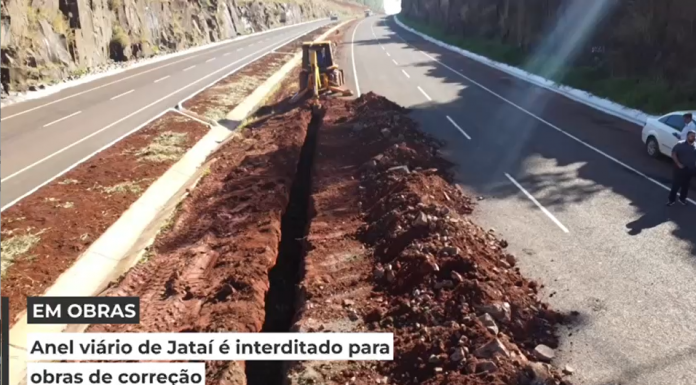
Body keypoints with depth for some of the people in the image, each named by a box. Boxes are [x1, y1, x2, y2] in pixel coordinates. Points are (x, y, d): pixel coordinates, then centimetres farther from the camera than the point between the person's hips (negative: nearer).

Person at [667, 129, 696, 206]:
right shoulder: (680, 144, -12)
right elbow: (673, 154, -12)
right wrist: (678, 164, -18)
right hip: (681, 168, -4)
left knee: (686, 185, 15)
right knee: (676, 184, 1)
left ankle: (682, 199, 31)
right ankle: (672, 199, 12)